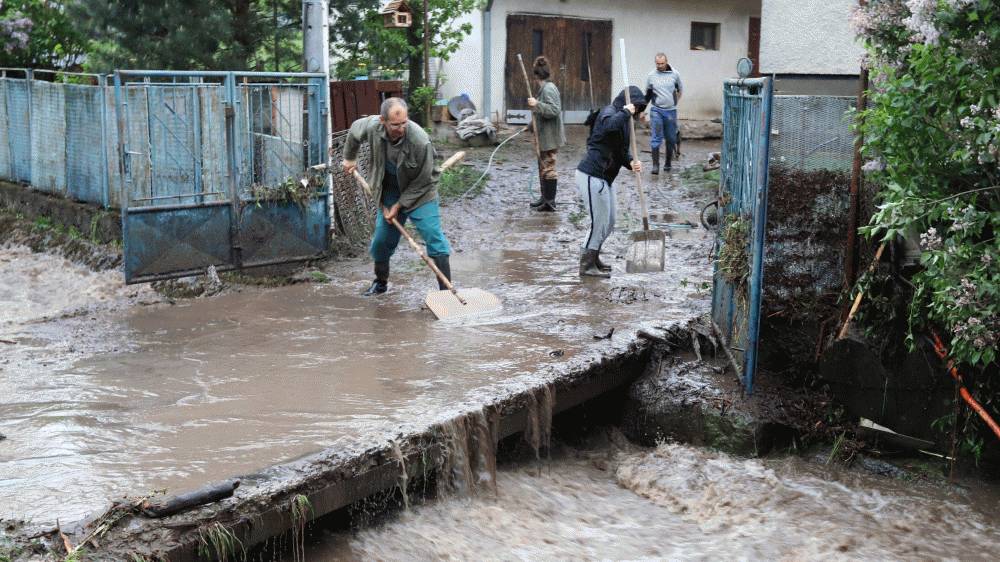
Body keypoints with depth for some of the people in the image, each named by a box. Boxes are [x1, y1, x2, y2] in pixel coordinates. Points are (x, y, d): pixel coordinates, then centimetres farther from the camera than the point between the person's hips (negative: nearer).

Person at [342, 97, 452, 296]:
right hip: (389, 192, 4)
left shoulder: (421, 141, -32)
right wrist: (349, 158, 19)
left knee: (433, 236, -14)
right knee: (382, 239, 11)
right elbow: (354, 131, 8)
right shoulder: (372, 126, -20)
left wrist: (399, 205, -16)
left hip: (419, 193, -4)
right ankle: (381, 282, 35)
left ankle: (446, 289, -9)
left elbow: (422, 182, -21)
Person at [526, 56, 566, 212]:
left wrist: (537, 105, -29)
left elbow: (554, 110, -27)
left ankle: (550, 202, 0)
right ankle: (545, 198, 25)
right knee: (543, 168, 16)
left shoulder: (548, 89, -18)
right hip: (544, 137, 10)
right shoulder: (545, 88, 12)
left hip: (549, 138, -10)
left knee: (548, 168, -5)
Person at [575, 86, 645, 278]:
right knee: (599, 222, -4)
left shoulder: (622, 119, 17)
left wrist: (631, 161, -3)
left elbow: (622, 149, 18)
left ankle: (593, 258, 33)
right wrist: (625, 112, -24)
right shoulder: (608, 112, -13)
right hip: (591, 175, -10)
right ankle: (587, 266, 7)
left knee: (609, 222, 17)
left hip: (605, 177, 10)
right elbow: (609, 126, -39)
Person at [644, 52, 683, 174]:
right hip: (656, 110, -1)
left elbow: (680, 89, 17)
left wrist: (675, 102, 9)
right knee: (656, 139, -8)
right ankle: (655, 165, -8)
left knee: (671, 139, 8)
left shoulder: (674, 74, 2)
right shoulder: (651, 76, 2)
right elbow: (647, 94, 12)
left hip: (671, 111, 1)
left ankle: (668, 163, 22)